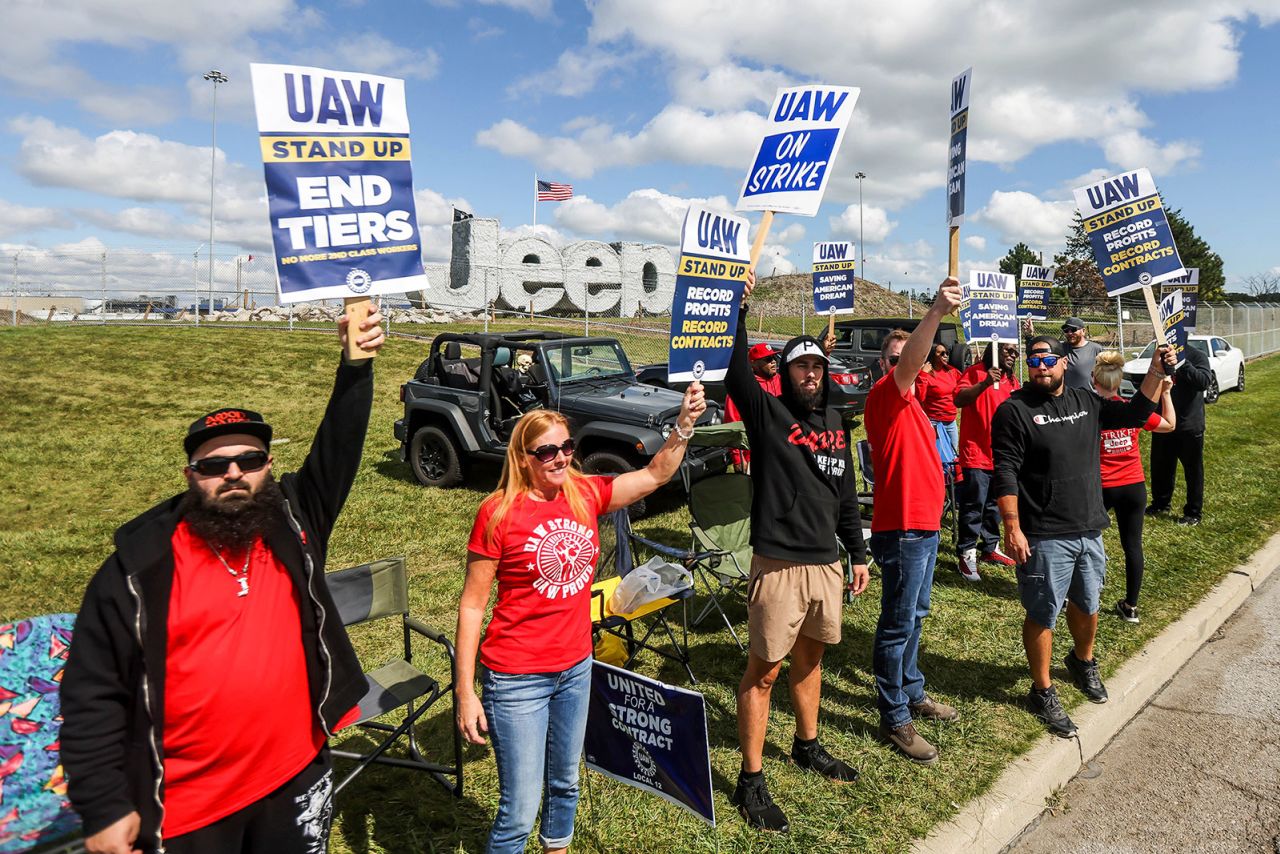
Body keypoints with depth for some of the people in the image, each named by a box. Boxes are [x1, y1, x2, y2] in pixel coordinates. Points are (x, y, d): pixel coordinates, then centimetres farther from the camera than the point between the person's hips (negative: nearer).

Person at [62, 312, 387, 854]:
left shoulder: (294, 524, -3)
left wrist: (356, 365, -26)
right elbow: (93, 697, -6)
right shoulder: (140, 567, -10)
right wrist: (104, 807, -8)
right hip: (188, 807, -2)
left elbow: (338, 446, -12)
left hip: (298, 777, 3)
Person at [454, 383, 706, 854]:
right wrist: (465, 693, -13)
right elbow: (471, 605, -12)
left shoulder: (585, 495, -2)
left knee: (565, 785, 24)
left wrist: (684, 424, -14)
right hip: (518, 680, -5)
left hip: (576, 668, 6)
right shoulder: (499, 513, -16)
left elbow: (654, 475, 3)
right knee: (519, 811, 2)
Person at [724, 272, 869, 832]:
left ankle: (808, 747, 41)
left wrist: (858, 554, 18)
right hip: (778, 564, -6)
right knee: (763, 670, 0)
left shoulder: (835, 422, 13)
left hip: (827, 563, 7)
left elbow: (846, 495, 18)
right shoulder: (767, 412, -5)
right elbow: (735, 372, -25)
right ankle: (751, 781, 11)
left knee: (810, 658, 21)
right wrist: (737, 307, -29)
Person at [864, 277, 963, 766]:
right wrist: (936, 312, -47)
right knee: (898, 624, -2)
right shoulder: (885, 396, -13)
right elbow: (908, 362, -32)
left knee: (914, 616, 20)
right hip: (902, 528, -10)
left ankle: (912, 693, 36)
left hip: (924, 525, 10)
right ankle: (894, 719, 8)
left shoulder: (910, 404, 16)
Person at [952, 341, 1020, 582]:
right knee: (973, 506, -5)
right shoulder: (976, 372, -9)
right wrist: (984, 384, -35)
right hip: (976, 453, -7)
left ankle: (991, 548, 29)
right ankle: (966, 555, 3)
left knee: (994, 505, 16)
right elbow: (959, 400, -24)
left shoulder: (1013, 380, 14)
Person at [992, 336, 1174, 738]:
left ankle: (1083, 661, 50)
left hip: (1089, 530, 6)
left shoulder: (1085, 401, 8)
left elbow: (1135, 414, 19)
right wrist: (1012, 529, -20)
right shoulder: (1014, 410, -12)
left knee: (1086, 605, 23)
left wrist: (1155, 372, 6)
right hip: (1044, 538, -6)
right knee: (1042, 615, 4)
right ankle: (1043, 693, 21)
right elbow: (1005, 474, -16)